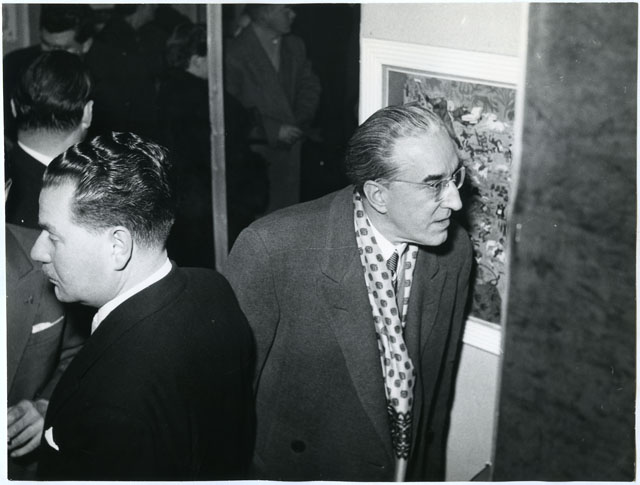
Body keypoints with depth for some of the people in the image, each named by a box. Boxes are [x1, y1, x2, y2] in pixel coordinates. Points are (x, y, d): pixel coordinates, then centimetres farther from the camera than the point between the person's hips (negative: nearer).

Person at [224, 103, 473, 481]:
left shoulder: (455, 251, -9)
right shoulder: (269, 248, -25)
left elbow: (440, 378, 3)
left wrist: (430, 468, 9)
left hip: (412, 467, 4)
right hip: (298, 466, -3)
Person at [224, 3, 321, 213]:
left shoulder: (295, 46, 9)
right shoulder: (235, 53, -11)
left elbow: (309, 86, 18)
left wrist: (300, 121, -1)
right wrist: (273, 130, -17)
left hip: (290, 146, 6)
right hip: (256, 149, -6)